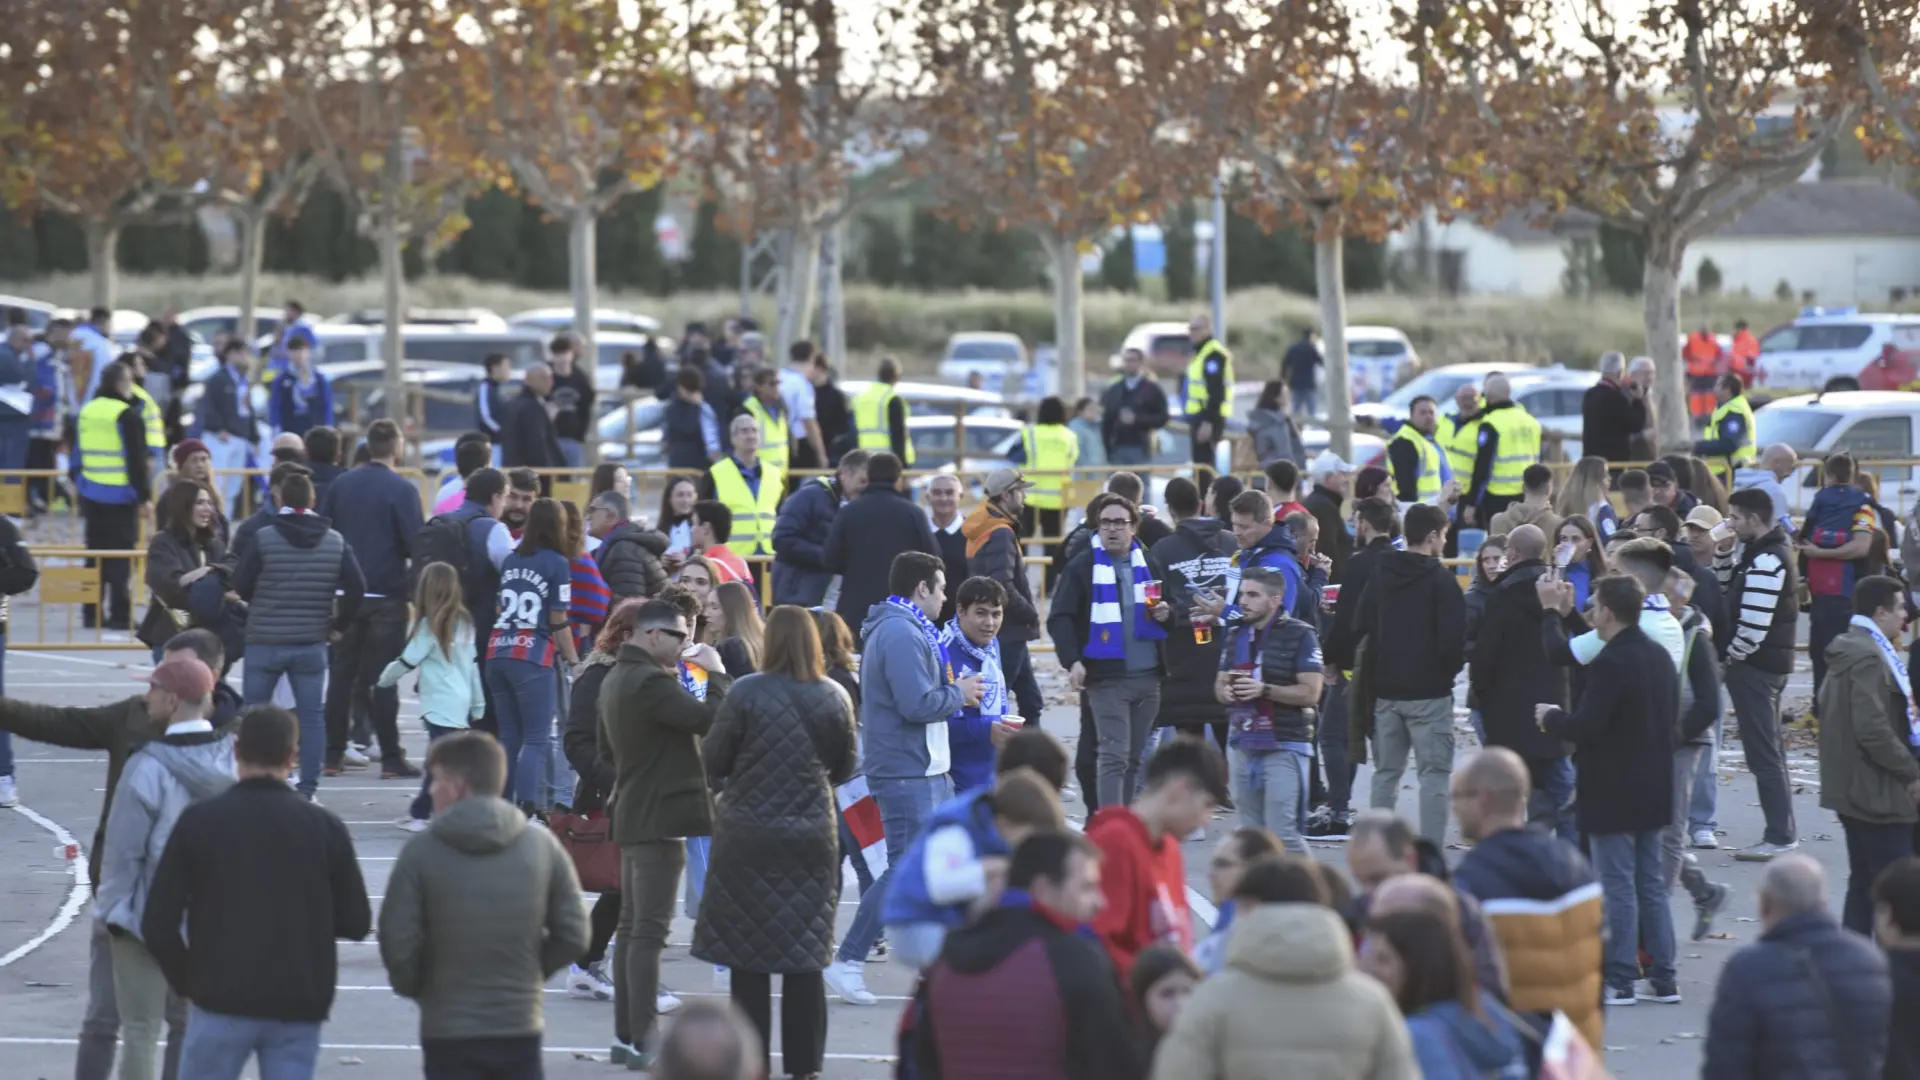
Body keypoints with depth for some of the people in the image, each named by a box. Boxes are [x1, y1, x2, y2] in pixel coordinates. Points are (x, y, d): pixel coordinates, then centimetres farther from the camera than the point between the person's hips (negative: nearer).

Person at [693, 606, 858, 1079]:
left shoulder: (747, 694, -12)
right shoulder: (834, 698, -2)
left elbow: (712, 761, -5)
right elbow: (845, 767, 10)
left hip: (749, 836, -3)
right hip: (812, 837, 3)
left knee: (748, 956, 6)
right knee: (805, 955, 9)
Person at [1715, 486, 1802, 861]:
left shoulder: (1766, 562, -19)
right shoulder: (1762, 553, 13)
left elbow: (1753, 626, -23)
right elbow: (1725, 588, 21)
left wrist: (1728, 659, -10)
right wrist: (1725, 550, 6)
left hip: (1755, 666, -10)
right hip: (1768, 664, 10)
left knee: (1763, 753, -7)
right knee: (1767, 751, 15)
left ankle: (1779, 837, -6)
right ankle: (1781, 832, 20)